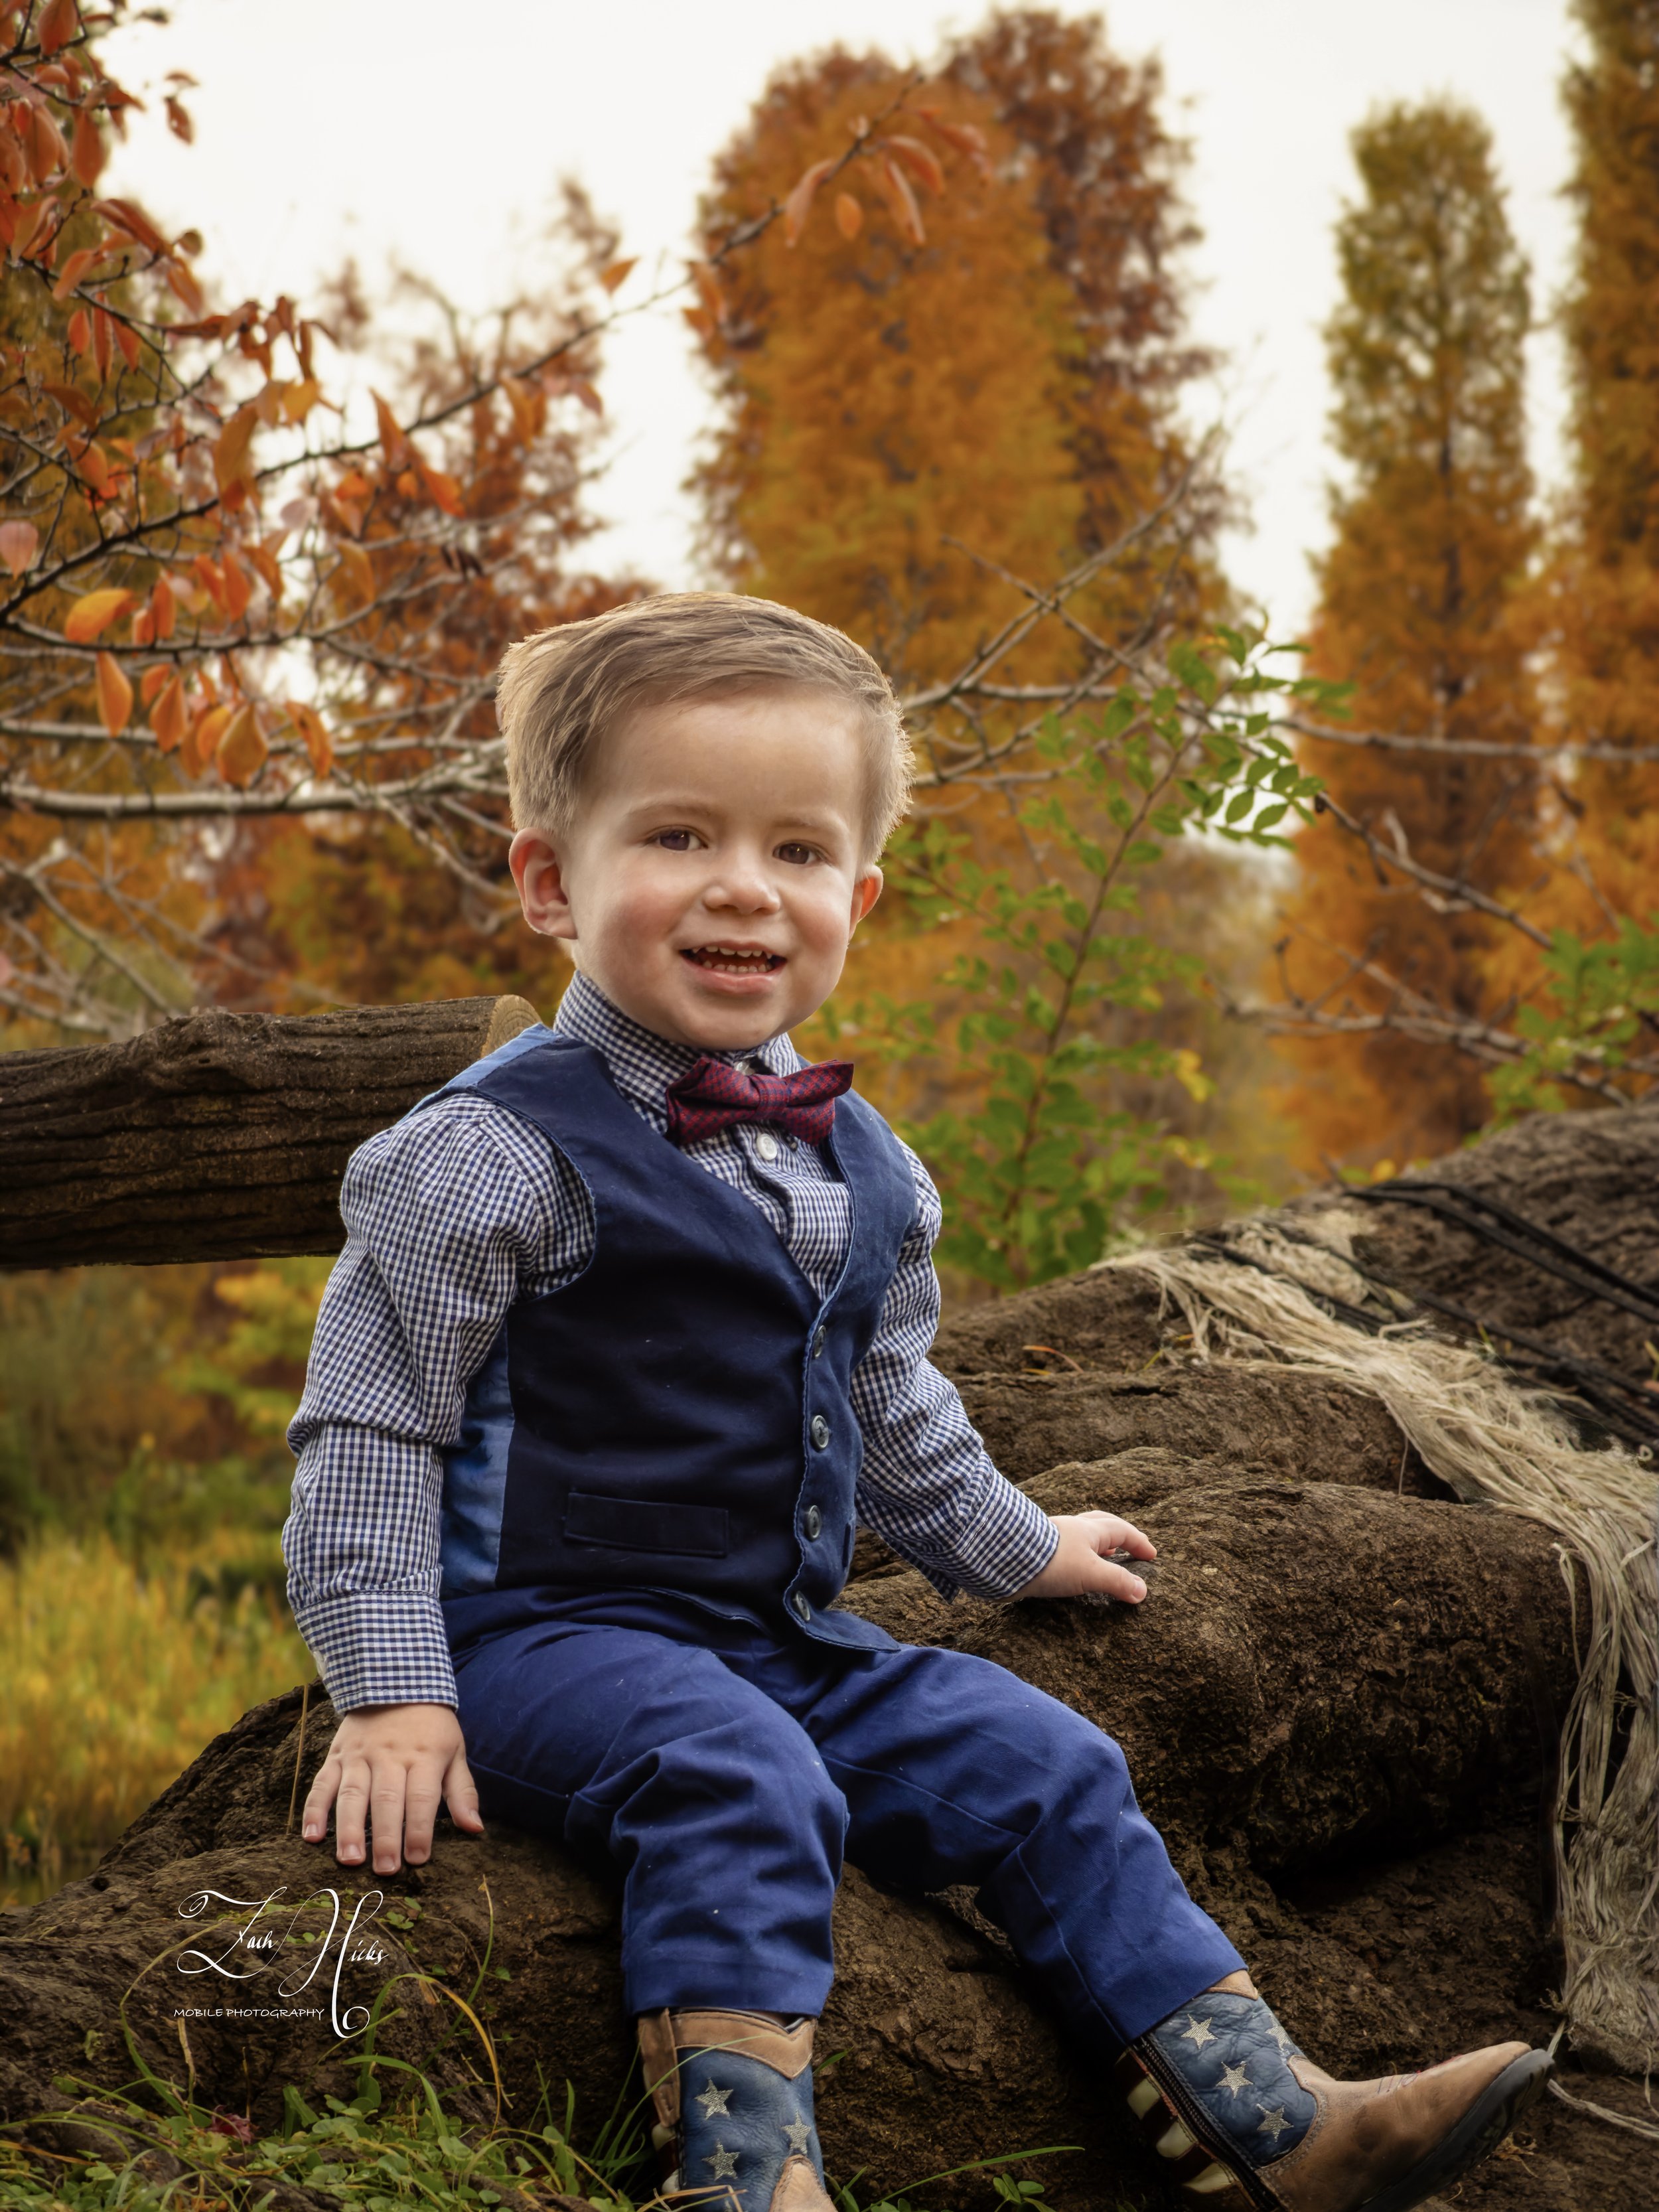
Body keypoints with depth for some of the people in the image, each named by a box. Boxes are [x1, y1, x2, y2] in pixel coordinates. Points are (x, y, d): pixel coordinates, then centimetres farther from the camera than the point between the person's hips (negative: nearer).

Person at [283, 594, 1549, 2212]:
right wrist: (390, 1693, -14)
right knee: (738, 1778, -33)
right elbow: (371, 1429, -10)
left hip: (788, 1637, 7)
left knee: (1036, 1765, -4)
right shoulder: (492, 1156, -12)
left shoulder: (861, 1174, 10)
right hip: (548, 1636, -7)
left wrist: (1015, 1549, 36)